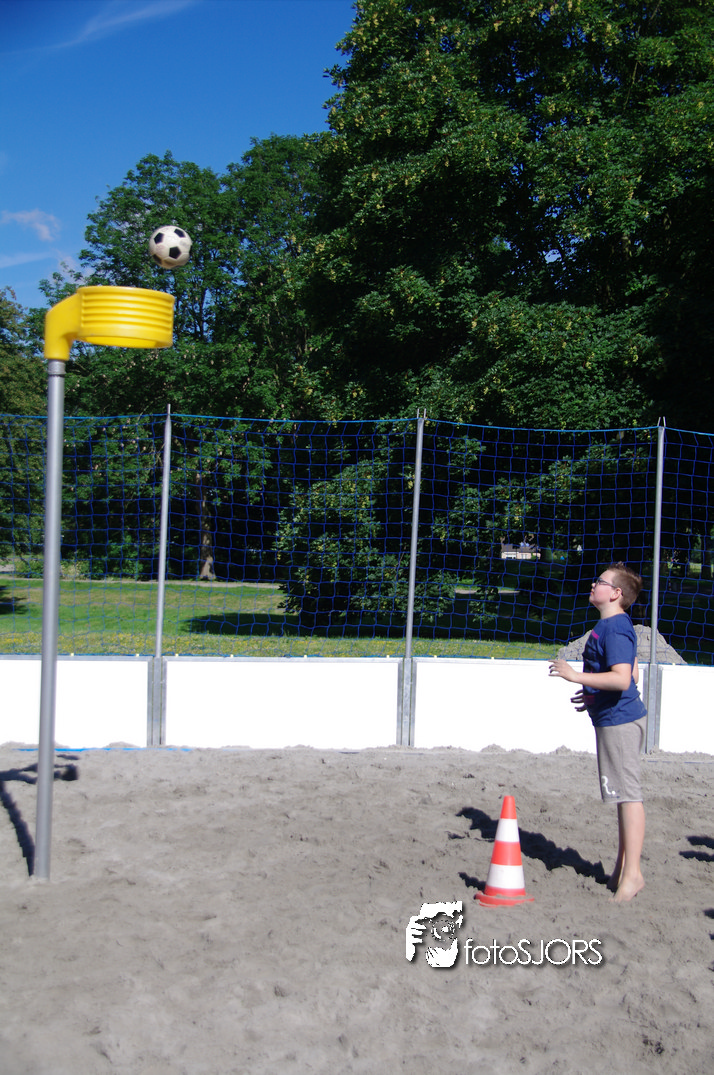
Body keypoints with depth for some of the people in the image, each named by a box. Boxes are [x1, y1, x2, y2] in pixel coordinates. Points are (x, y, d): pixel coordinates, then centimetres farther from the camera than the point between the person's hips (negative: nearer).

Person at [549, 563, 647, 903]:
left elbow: (622, 679, -28)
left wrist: (577, 676, -27)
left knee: (628, 793, -7)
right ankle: (623, 865, 24)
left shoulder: (614, 628, -17)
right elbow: (633, 675, 23)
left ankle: (632, 873, -3)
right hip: (618, 718, 11)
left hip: (619, 721, -11)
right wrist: (594, 695, 26)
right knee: (624, 794, 15)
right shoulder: (616, 626, 15)